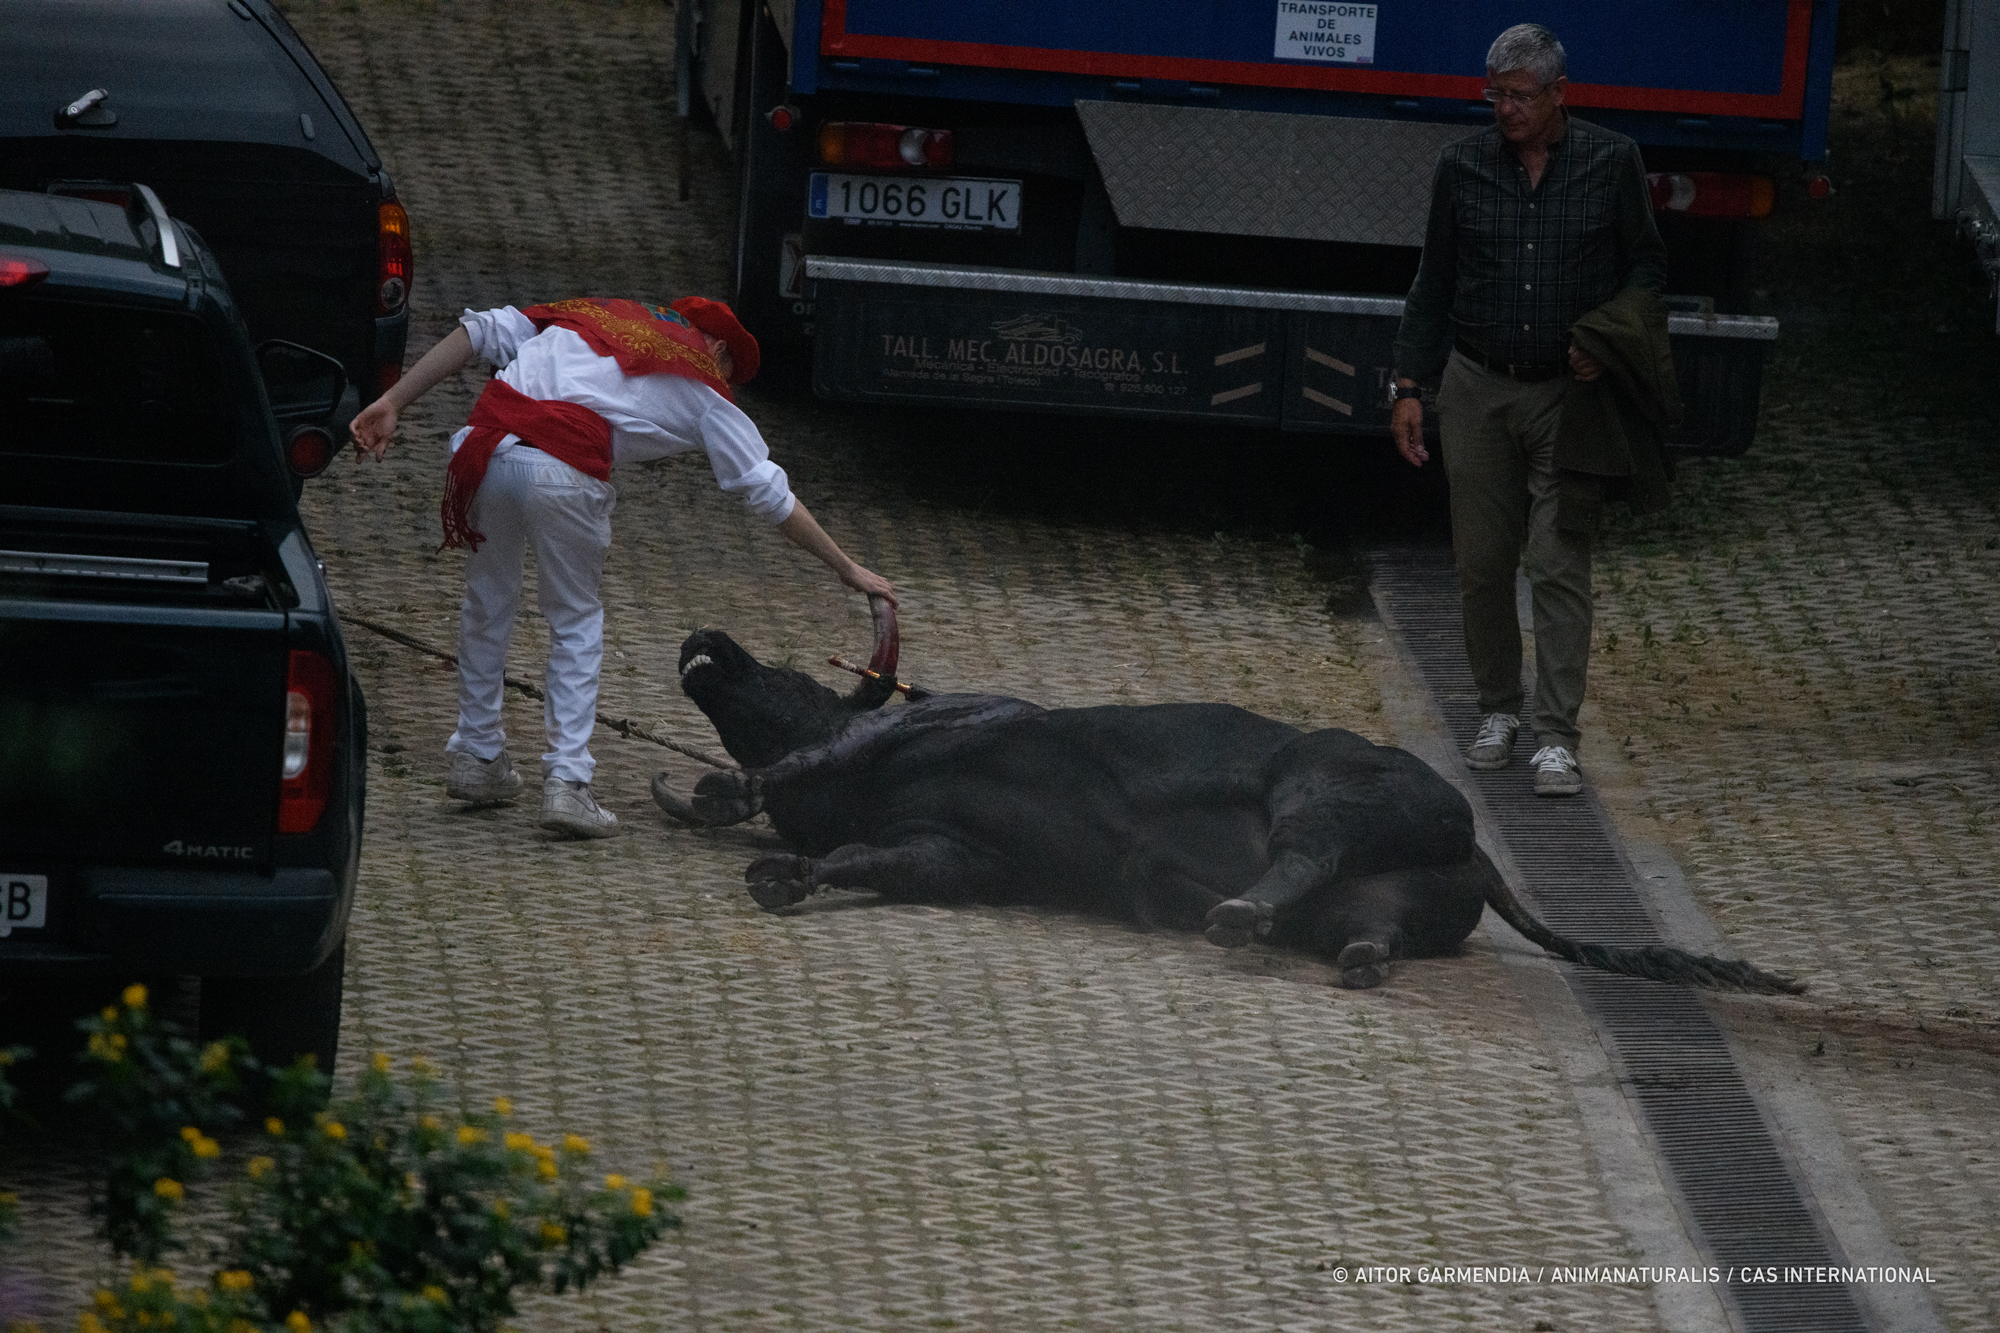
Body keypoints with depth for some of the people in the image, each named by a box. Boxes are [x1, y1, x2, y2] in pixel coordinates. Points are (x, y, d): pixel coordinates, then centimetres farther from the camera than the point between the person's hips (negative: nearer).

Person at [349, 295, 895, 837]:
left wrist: (391, 404, 19)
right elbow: (768, 491, 26)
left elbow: (479, 331, 21)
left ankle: (476, 758, 34)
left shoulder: (594, 314, 32)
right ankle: (567, 782, 8)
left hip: (487, 443, 3)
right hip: (563, 475, -3)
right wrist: (848, 570, 34)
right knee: (577, 621, 17)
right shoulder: (702, 388, 22)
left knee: (488, 601, 25)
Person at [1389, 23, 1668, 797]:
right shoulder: (1464, 167, 2)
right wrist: (1409, 387, 2)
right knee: (1482, 565, 6)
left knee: (1559, 566, -9)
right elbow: (1434, 286, 8)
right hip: (1477, 389, 2)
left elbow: (1648, 268, 6)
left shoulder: (1611, 164, -2)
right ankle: (1498, 711, 24)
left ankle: (1558, 737, -9)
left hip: (1569, 394, -2)